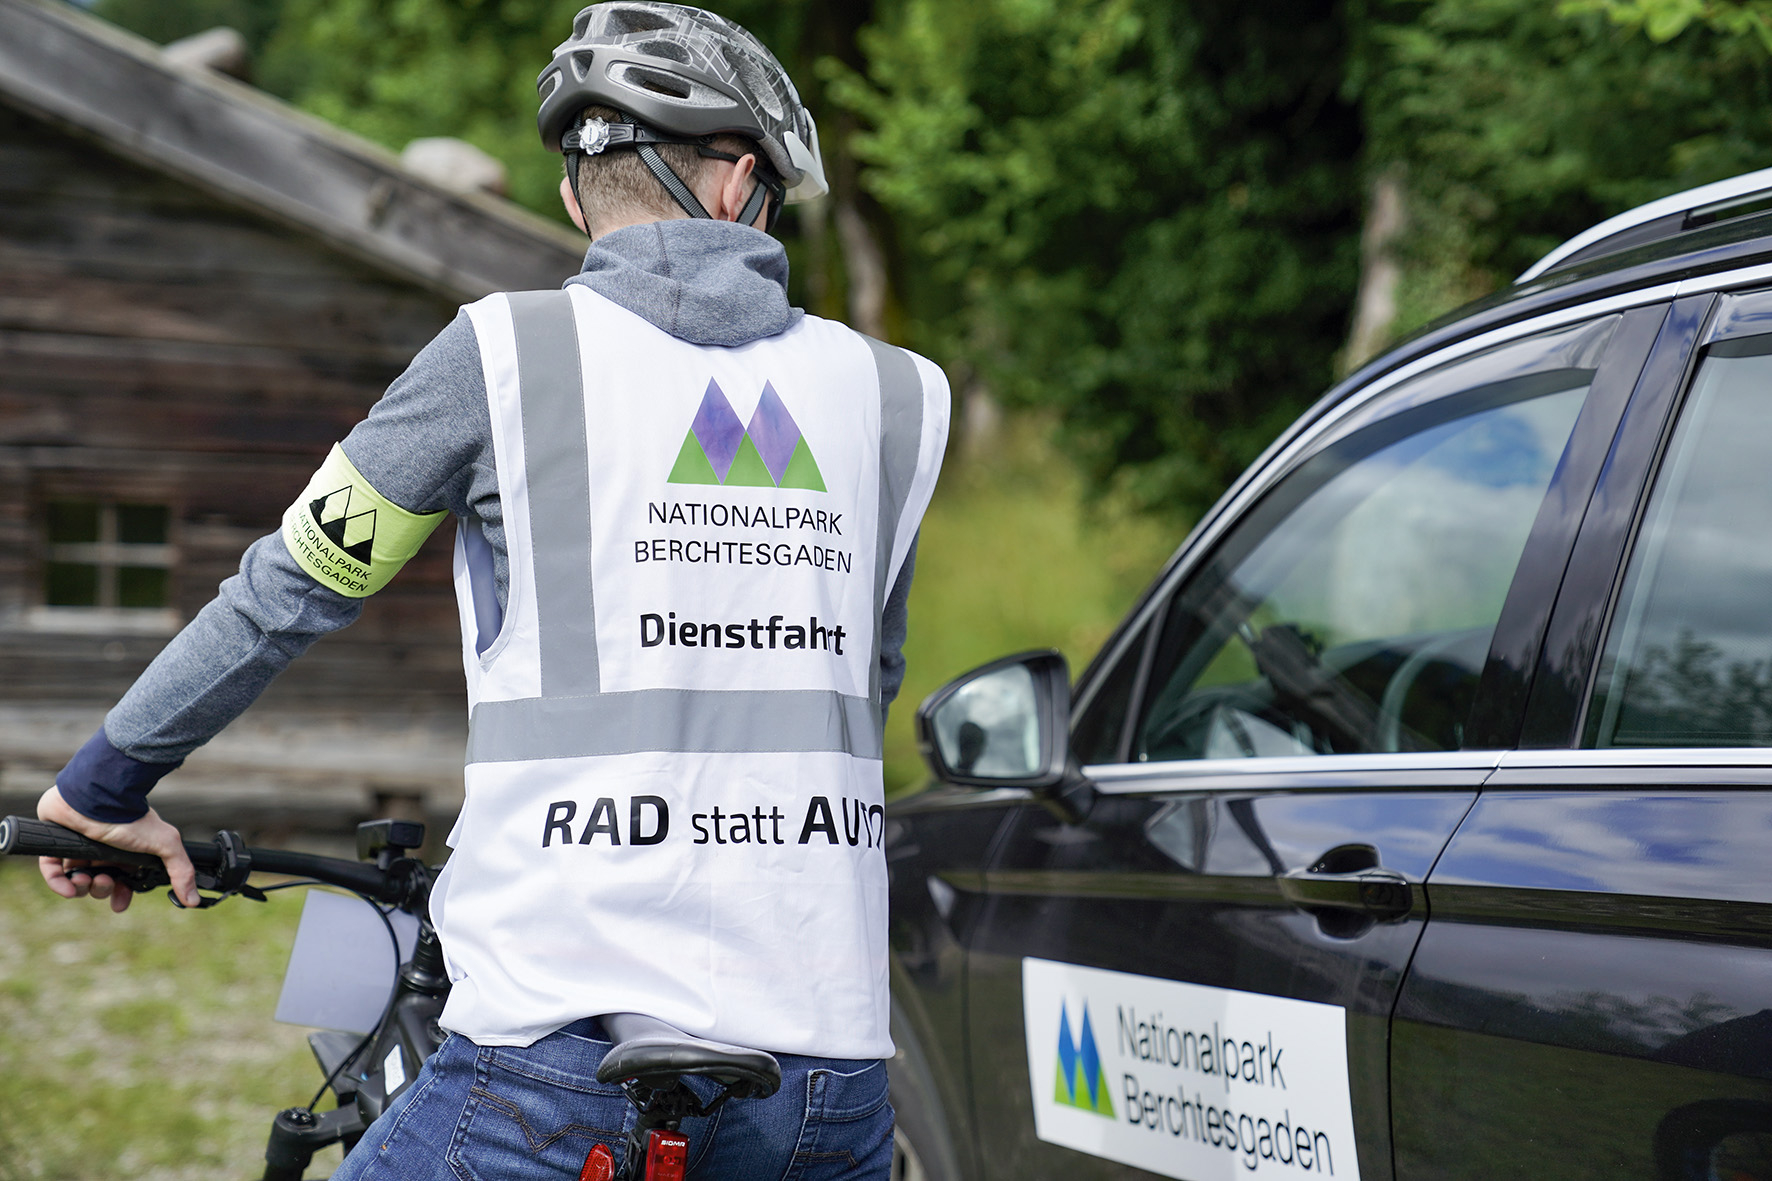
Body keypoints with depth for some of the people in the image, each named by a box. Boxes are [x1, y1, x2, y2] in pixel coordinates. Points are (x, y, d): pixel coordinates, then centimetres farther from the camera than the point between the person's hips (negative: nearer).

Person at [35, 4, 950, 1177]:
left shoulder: (510, 354, 1)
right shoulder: (893, 396, 10)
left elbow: (295, 588, 7)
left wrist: (105, 783, 21)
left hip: (566, 1054, -3)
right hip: (828, 1064, 4)